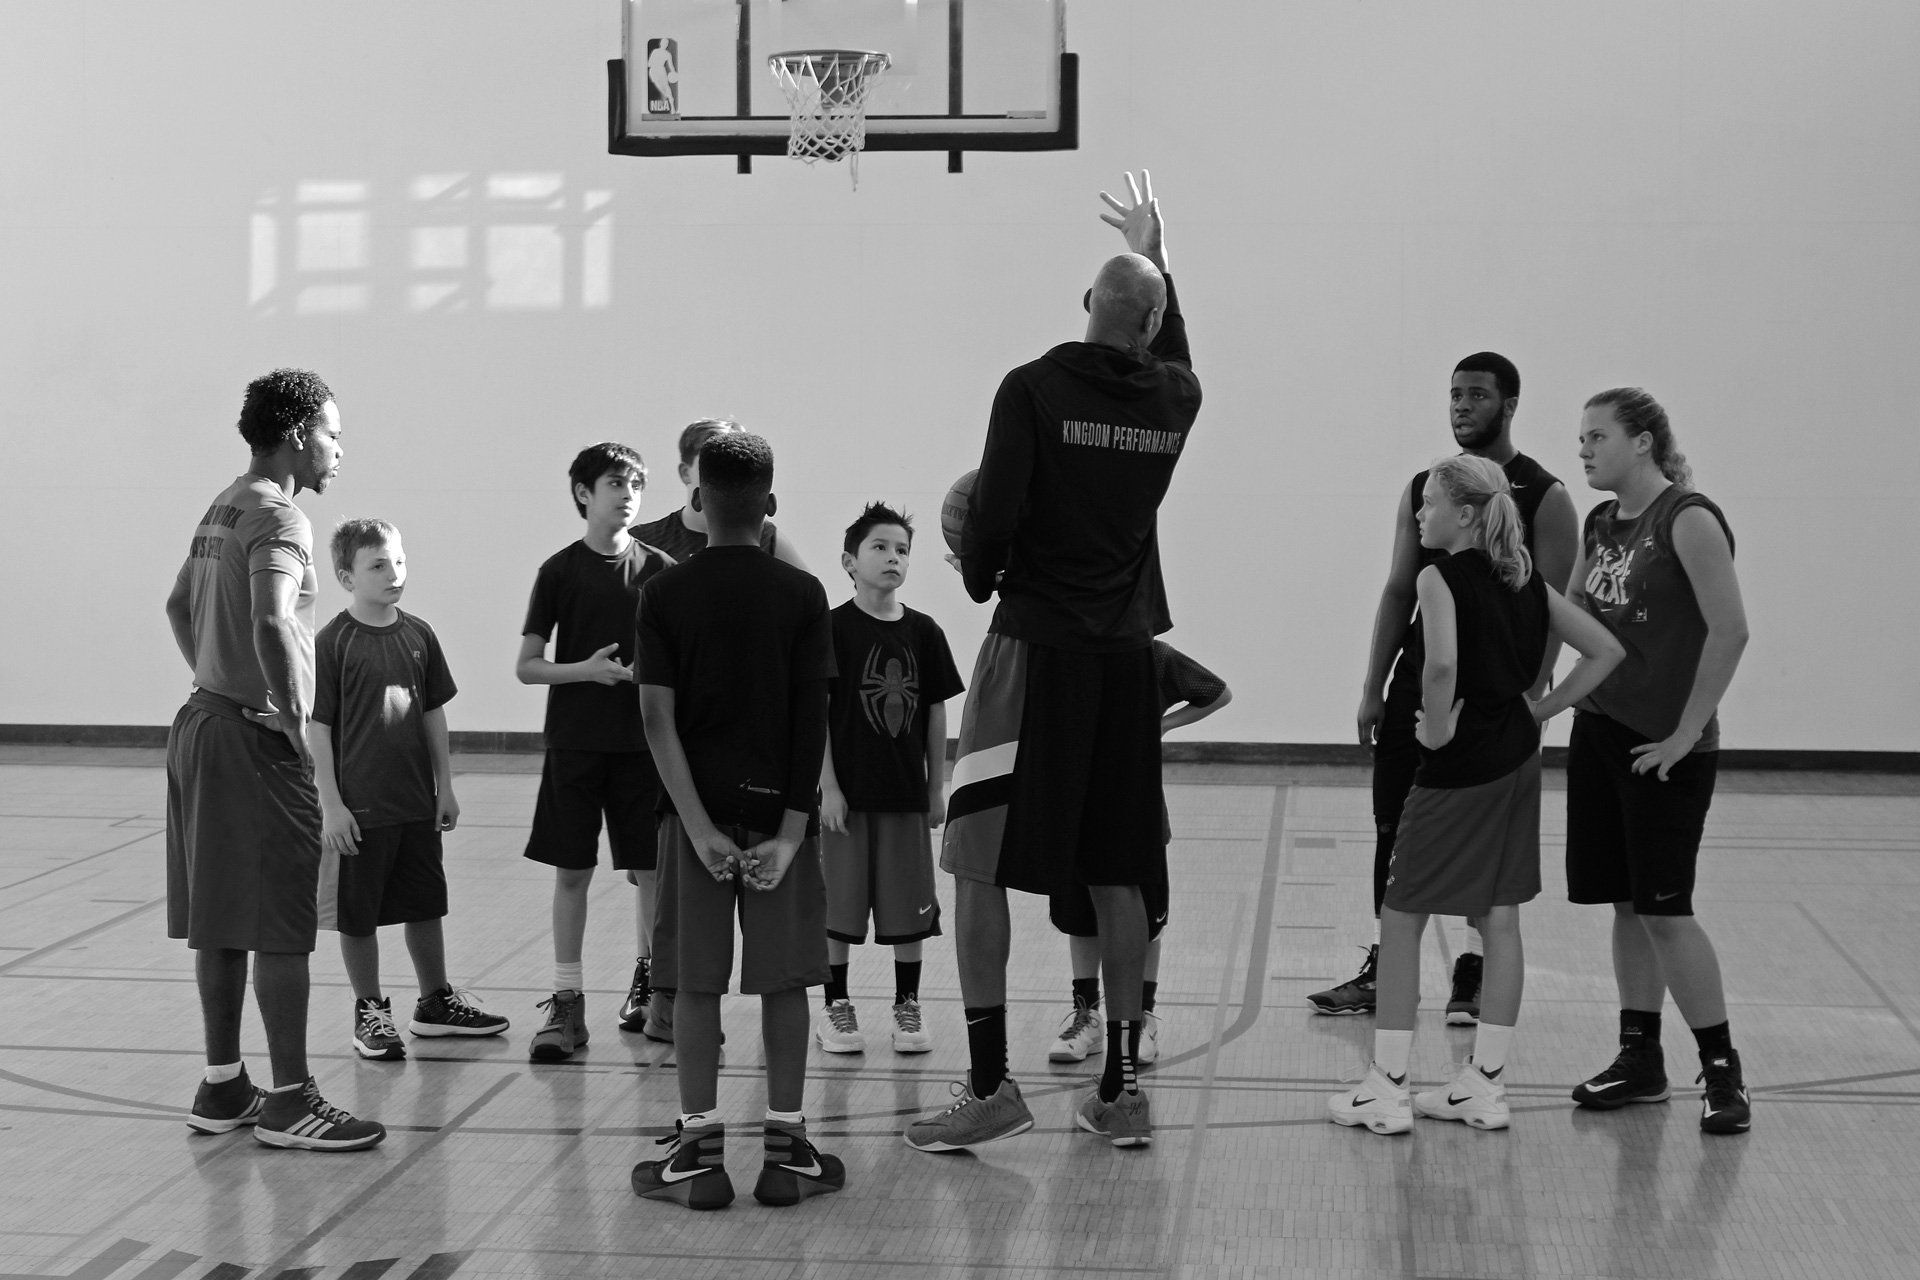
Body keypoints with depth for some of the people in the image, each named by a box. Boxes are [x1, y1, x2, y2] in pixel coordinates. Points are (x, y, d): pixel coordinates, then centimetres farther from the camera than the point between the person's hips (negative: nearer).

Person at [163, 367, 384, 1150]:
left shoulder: (223, 508, 15)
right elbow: (270, 625, -30)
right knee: (281, 924, -5)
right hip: (256, 738, -10)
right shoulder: (279, 518, -15)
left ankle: (222, 1086, 21)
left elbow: (179, 605, 28)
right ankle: (289, 1101, -1)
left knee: (221, 917, 13)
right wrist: (297, 722, -23)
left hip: (204, 723, 10)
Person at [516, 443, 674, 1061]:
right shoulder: (561, 569, 1)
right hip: (574, 742, -1)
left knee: (649, 869, 5)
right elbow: (527, 666, 0)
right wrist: (586, 669, -15)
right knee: (571, 870, 1)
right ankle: (567, 1000, 6)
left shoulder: (660, 569, 3)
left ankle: (649, 978, 25)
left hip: (644, 742, 1)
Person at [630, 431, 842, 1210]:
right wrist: (791, 828, -6)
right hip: (777, 806, 0)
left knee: (696, 983, 5)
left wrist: (699, 823, -10)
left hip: (696, 809, 0)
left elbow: (658, 719, -9)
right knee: (783, 979, 7)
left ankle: (700, 1151, 6)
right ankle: (785, 1148, 9)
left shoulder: (664, 595, -2)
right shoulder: (802, 595, -1)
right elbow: (812, 722, -6)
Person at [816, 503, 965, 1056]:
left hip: (908, 792, 3)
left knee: (911, 906, 7)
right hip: (849, 791, -3)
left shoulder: (924, 632, 4)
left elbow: (936, 713, 8)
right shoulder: (834, 628, -6)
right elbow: (818, 712, -6)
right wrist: (828, 785, -10)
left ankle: (907, 1006, 20)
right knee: (839, 903, 4)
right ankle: (835, 1006, 17)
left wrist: (938, 787, 7)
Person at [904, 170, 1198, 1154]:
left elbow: (995, 515, -15)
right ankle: (1121, 1087, 16)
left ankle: (989, 1083, -2)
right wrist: (1157, 255, 39)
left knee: (978, 867, 2)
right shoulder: (1172, 400, 6)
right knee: (1117, 877, 11)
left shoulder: (1035, 388, -9)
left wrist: (979, 576, 6)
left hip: (1037, 643, -4)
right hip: (1127, 655, 5)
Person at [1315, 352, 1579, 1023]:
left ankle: (1474, 975, 13)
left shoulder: (1543, 497, -5)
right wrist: (1373, 687, 6)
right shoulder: (1423, 488, 9)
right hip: (1418, 684, 4)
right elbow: (1399, 590, 11)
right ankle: (1384, 969, 14)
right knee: (1395, 830, 5)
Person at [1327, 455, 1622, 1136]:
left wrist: (1437, 729, -15)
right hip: (1519, 759, 7)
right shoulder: (1524, 579, 10)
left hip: (1459, 767, -7)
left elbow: (1441, 662, -30)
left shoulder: (1440, 575, -12)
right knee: (1500, 918, 11)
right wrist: (1540, 709, 9)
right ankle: (1484, 1085, 16)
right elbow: (1605, 651, 12)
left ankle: (1386, 1087, 4)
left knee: (1401, 917, 3)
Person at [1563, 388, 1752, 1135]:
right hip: (1599, 730, 7)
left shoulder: (1688, 520, -13)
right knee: (1625, 904, 11)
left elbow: (1730, 630, -19)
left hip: (1664, 747, -7)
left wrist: (1687, 730, -17)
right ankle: (1640, 1060, 20)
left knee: (1663, 909, -6)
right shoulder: (1601, 525, 10)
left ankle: (1722, 1072, 5)